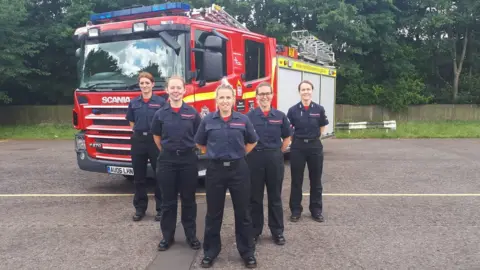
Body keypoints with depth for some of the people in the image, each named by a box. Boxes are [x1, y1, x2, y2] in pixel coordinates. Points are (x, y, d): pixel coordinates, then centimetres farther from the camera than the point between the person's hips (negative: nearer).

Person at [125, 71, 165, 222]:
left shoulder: (160, 102, -2)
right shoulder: (133, 103, 8)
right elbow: (131, 123, 18)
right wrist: (139, 133, 9)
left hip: (156, 140, -3)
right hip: (138, 140, 3)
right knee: (139, 176, 9)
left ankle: (161, 208, 13)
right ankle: (140, 208, 21)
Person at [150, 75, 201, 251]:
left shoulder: (192, 112, -2)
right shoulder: (160, 113, 0)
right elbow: (157, 137, 12)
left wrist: (187, 149, 10)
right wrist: (167, 151, 12)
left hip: (188, 159, 0)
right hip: (167, 160, 1)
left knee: (188, 199, 9)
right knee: (168, 201, 9)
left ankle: (191, 235, 22)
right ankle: (167, 236, 22)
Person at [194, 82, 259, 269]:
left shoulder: (243, 120, -1)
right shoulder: (207, 120, -1)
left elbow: (252, 142, 14)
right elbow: (200, 143, 13)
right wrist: (214, 154, 11)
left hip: (238, 169, 0)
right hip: (215, 170, 0)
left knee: (242, 212, 8)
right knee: (213, 213, 10)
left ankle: (247, 252, 22)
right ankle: (210, 251, 25)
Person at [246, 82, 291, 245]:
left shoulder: (280, 116, 3)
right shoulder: (249, 116, -2)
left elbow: (287, 138, 12)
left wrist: (278, 153, 7)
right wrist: (250, 153, 1)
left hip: (275, 159, 1)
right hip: (254, 158, -1)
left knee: (275, 197, 10)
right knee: (254, 198, 8)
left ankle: (277, 232, 21)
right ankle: (254, 231, 22)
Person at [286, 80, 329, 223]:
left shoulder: (319, 109, -1)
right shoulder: (293, 110, -3)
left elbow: (322, 129, 11)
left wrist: (312, 137, 8)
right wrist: (297, 139, 1)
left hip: (315, 146, 1)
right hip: (298, 147, -1)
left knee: (315, 180, 10)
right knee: (296, 180, 6)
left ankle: (316, 210, 22)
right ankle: (296, 210, 18)